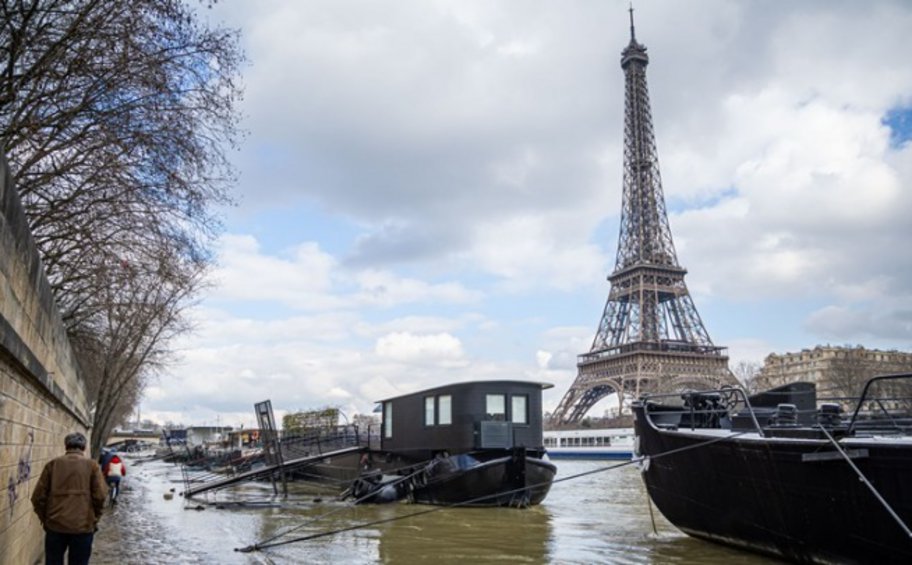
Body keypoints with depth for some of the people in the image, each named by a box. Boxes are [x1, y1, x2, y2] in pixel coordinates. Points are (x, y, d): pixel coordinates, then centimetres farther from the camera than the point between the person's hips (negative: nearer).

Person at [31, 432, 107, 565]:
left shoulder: (52, 464, 4)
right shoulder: (92, 465, -1)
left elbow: (38, 496, 2)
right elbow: (100, 496, -8)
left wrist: (45, 518, 15)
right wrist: (94, 520, 6)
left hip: (55, 525, 2)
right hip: (83, 526, -2)